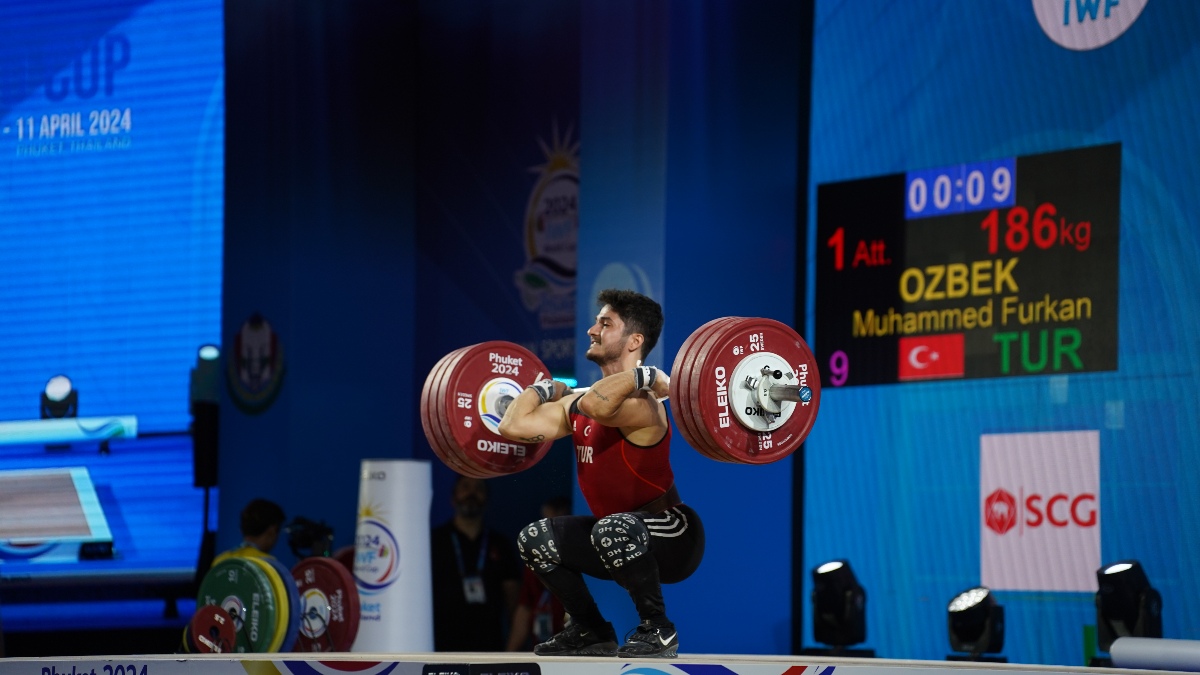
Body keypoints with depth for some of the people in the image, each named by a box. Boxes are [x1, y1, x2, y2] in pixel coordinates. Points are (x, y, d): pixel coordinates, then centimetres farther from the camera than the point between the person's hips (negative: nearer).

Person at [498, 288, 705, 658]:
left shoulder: (638, 404, -24)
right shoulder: (579, 404, 4)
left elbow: (595, 405, -47)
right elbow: (513, 426, 2)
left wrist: (646, 376, -33)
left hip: (674, 539, -9)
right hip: (626, 541, 9)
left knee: (614, 528, -38)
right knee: (535, 539, 5)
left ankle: (658, 630, -19)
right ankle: (592, 632, 12)